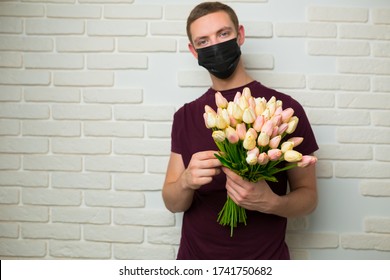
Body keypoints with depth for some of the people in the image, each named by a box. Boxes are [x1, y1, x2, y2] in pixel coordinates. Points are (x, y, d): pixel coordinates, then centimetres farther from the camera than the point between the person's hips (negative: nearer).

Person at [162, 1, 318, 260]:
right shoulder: (185, 116, -1)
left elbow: (308, 196, -5)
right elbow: (172, 203, -1)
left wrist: (272, 203, -25)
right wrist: (187, 182, -22)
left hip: (265, 259, -2)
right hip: (196, 256, 3)